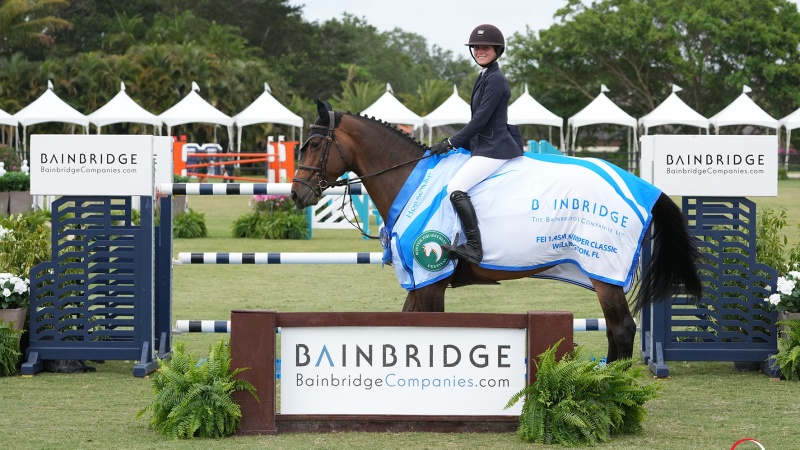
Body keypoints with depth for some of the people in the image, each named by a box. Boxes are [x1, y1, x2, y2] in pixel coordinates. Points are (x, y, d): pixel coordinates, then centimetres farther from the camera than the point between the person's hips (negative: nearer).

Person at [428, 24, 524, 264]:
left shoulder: (495, 79, -13)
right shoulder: (486, 77, 18)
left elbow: (481, 119, -18)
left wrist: (451, 143, -14)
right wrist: (453, 142, 16)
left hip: (494, 149, -11)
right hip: (484, 147, 11)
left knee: (456, 189, -24)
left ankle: (473, 248, -29)